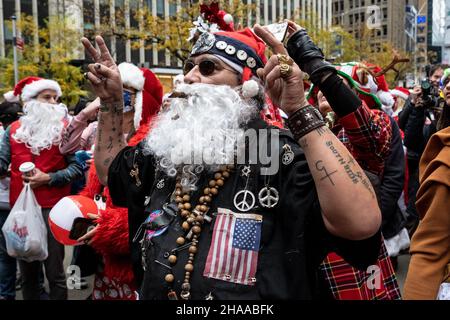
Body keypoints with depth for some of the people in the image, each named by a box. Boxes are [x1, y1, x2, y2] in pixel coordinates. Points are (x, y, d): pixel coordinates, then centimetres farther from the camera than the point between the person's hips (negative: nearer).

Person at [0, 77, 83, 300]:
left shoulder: (64, 129, 0)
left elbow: (76, 167, -5)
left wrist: (49, 178, -16)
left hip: (52, 206, -3)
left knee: (54, 271, 3)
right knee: (26, 270, 17)